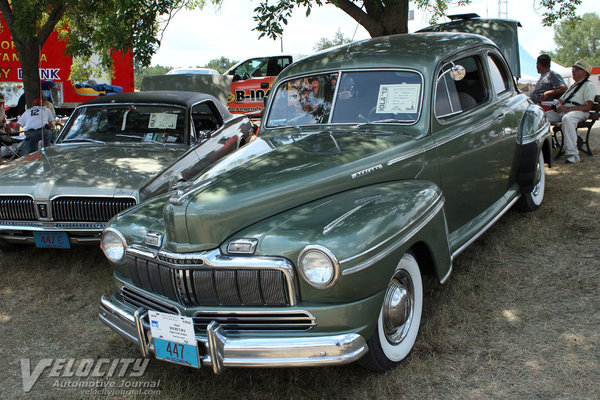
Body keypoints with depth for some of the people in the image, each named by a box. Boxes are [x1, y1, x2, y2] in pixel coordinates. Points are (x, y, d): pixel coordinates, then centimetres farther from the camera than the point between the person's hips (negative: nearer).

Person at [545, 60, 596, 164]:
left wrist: (568, 109, -19)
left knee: (567, 118, -41)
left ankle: (573, 154, -43)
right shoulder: (573, 85, 34)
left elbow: (588, 106, -8)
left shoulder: (588, 85, 7)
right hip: (563, 110, 8)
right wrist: (559, 104, 5)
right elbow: (560, 100, 32)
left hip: (578, 112, -8)